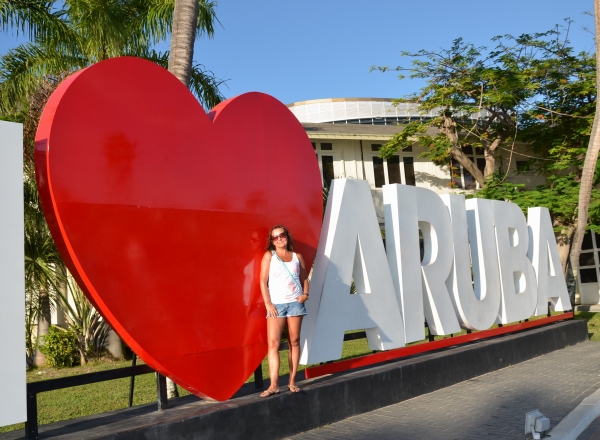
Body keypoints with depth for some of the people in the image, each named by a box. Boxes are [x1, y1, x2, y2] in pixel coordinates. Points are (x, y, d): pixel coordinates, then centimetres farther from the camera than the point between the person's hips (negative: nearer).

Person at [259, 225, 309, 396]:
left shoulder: (297, 257, 12)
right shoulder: (269, 256, 6)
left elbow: (304, 279, 15)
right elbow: (263, 281, 1)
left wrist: (305, 294, -4)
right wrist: (268, 303, -8)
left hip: (295, 303, 2)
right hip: (276, 304, -2)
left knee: (294, 341, 4)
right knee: (273, 343, -10)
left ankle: (292, 381, 11)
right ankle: (274, 385, -11)